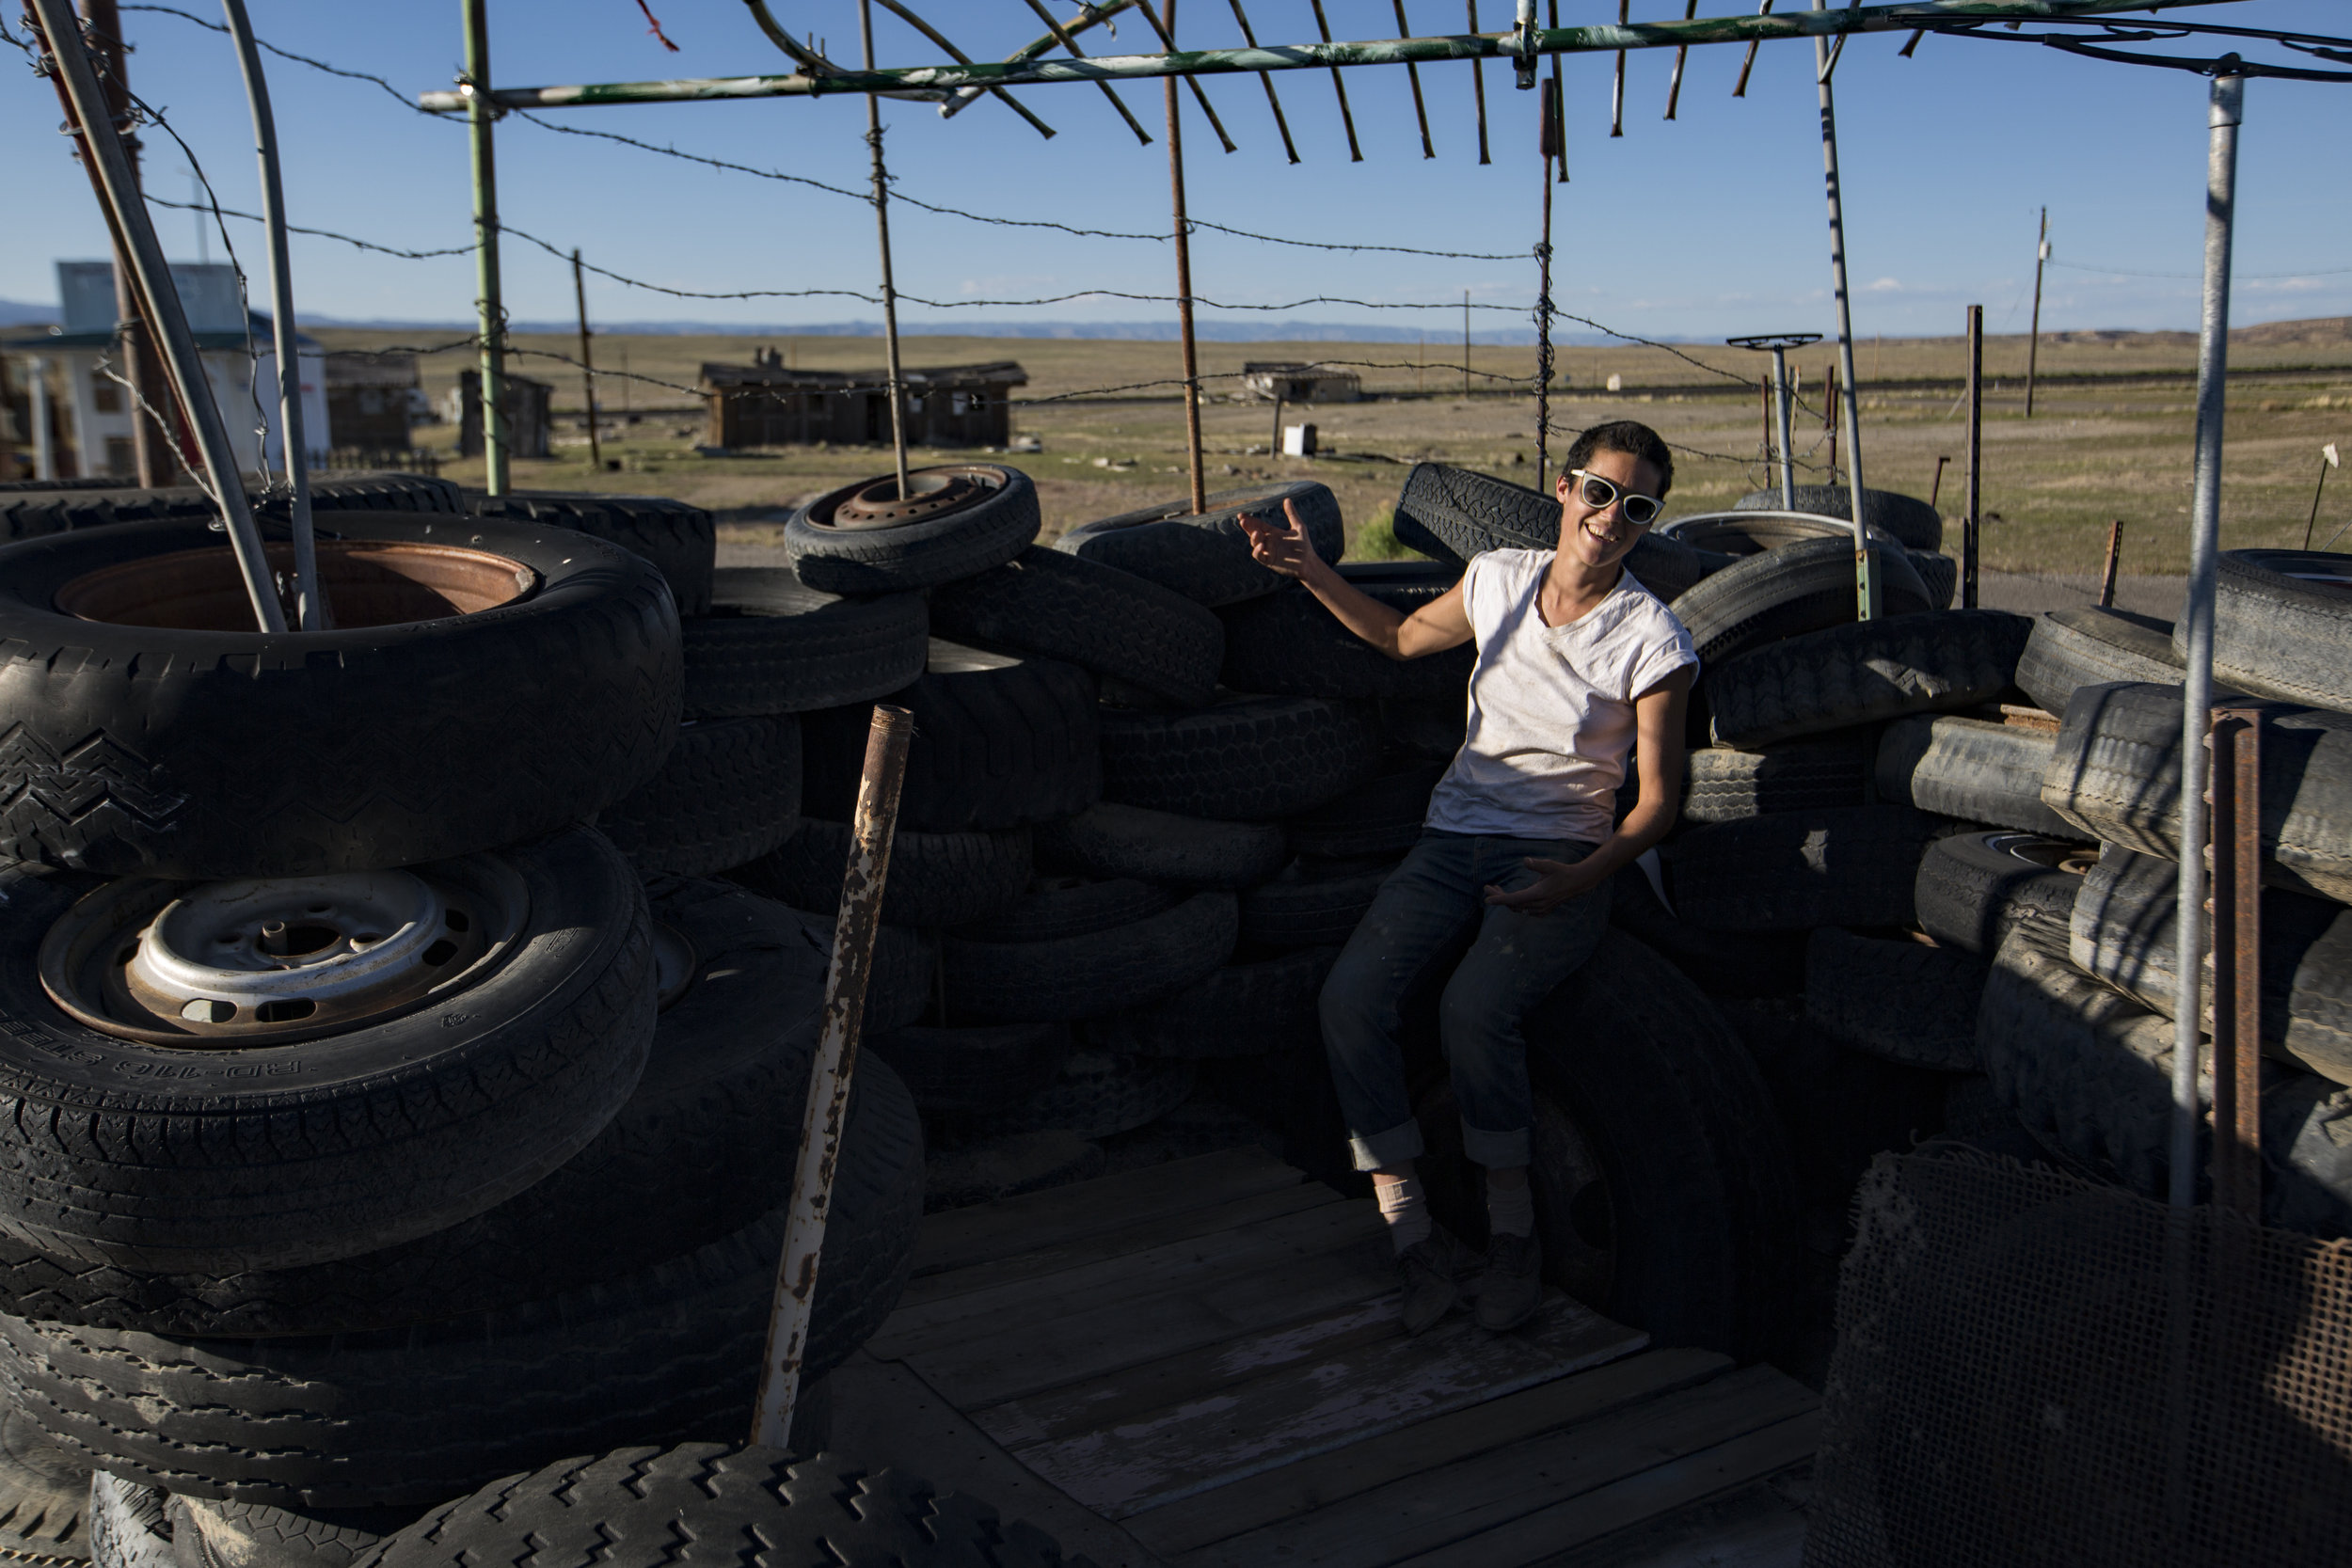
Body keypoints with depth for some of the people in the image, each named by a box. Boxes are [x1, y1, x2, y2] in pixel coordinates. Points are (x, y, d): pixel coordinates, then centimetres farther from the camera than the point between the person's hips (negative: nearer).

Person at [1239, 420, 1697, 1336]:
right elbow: (1405, 637, 25)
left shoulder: (1652, 641, -7)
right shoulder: (1498, 580, 5)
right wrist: (1313, 573, 14)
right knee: (1350, 998, -21)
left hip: (1562, 857, -4)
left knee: (1474, 1009, -33)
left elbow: (1658, 801, -6)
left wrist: (1582, 881, -23)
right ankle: (1415, 1241, -12)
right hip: (1454, 840, 4)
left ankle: (1512, 1232, -11)